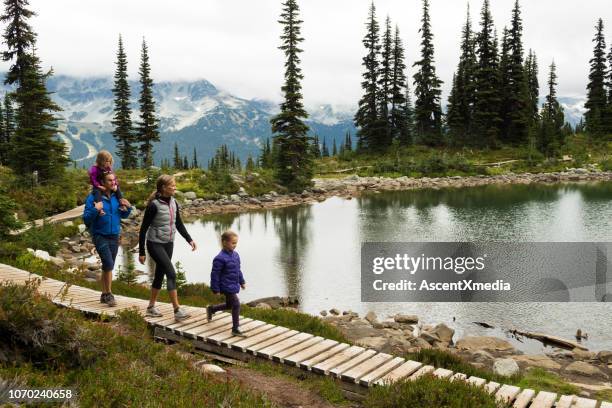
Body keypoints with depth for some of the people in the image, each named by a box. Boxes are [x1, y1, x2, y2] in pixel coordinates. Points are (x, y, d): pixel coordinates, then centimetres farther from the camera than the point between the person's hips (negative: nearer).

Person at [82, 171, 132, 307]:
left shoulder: (116, 196, 4)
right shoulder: (93, 197, -11)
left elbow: (123, 215, 15)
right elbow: (86, 219, -10)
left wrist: (127, 208, -5)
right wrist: (95, 210, -25)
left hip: (114, 236, 5)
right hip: (100, 236, -5)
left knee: (108, 266, 12)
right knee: (108, 264, -16)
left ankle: (104, 295, 25)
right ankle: (109, 294, -3)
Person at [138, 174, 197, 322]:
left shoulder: (173, 203, 3)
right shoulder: (154, 205, -17)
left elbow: (179, 224, 13)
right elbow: (143, 228, -12)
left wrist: (189, 240, 2)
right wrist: (141, 252, -10)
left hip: (169, 244, 7)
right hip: (155, 244, -7)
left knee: (160, 275, 14)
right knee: (171, 274, -15)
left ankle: (151, 307, 28)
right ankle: (177, 310, -13)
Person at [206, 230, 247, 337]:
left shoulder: (235, 255, 6)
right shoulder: (220, 258, -21)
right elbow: (215, 274, -17)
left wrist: (242, 281, 20)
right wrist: (215, 289, -15)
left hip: (234, 286, 9)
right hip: (227, 287, -9)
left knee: (229, 305, 21)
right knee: (236, 304, -10)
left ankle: (211, 309, 45)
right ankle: (235, 329, 0)